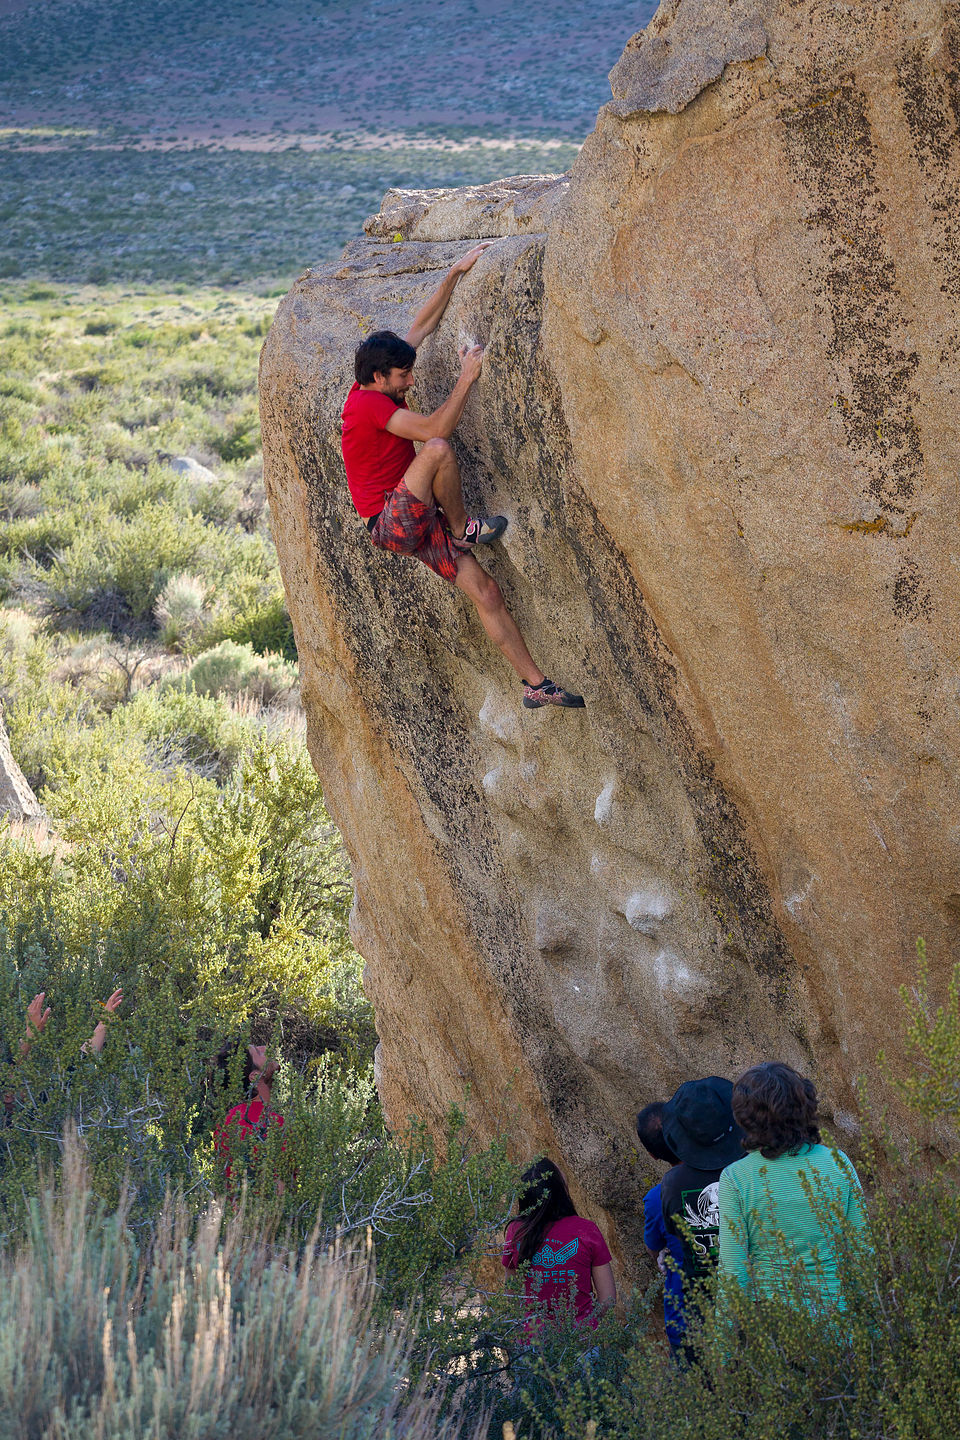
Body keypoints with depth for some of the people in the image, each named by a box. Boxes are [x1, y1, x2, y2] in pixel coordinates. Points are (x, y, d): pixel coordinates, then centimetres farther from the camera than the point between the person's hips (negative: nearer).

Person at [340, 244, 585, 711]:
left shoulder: (380, 389, 9)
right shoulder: (368, 403, -17)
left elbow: (423, 325, 15)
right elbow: (434, 429, -26)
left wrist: (456, 273, 12)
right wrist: (466, 378, -20)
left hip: (416, 521, 9)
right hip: (390, 523, -9)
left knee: (485, 590, -2)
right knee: (438, 449, -33)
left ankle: (536, 684, -1)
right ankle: (462, 529, -9)